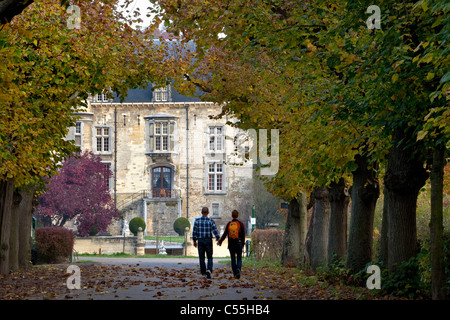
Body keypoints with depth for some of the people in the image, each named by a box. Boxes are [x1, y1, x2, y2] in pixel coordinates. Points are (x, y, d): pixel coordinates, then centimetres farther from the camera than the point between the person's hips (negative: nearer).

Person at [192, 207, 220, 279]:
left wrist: (194, 241, 9)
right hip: (208, 240, -1)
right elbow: (215, 230, -13)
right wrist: (218, 240, -15)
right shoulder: (211, 221, -5)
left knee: (201, 257, 12)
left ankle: (203, 272, 13)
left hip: (200, 241, 1)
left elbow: (194, 231, 0)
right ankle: (209, 270, -17)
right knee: (209, 257, 6)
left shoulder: (197, 221, -1)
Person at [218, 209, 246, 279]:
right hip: (238, 243, -1)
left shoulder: (229, 224, -1)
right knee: (239, 259, 6)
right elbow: (243, 235, -1)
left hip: (231, 244, 1)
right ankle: (238, 269, -22)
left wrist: (220, 241, 13)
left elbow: (225, 234, -1)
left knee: (233, 259, 12)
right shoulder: (240, 224, -4)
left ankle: (235, 274, 9)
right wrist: (243, 243, 13)